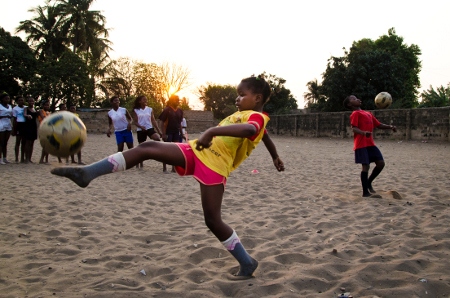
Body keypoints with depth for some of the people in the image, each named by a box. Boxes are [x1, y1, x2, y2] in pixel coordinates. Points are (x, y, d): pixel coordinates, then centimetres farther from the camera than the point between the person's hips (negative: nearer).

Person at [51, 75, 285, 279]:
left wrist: (212, 131, -42)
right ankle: (87, 173, -12)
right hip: (195, 152, 9)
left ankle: (247, 264, 13)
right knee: (146, 148, -7)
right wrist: (275, 157, 59)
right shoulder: (245, 115, 24)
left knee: (213, 221, -7)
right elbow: (265, 136, 42)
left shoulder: (257, 117, -7)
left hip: (214, 165, -9)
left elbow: (248, 129, -34)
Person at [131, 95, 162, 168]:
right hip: (140, 130, -1)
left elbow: (153, 120, 6)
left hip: (150, 128, 1)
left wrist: (159, 130, -1)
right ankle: (141, 164, 17)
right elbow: (135, 122, -3)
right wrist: (141, 126, -24)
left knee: (158, 139, -30)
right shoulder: (135, 110, 2)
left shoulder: (150, 109, 7)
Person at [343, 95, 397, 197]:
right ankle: (365, 192, 1)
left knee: (381, 163, 2)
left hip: (370, 143, 8)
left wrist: (390, 127, 5)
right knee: (366, 166, -9)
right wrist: (364, 133, -36)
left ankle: (369, 182, 21)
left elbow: (379, 125, 22)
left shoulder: (368, 113, 21)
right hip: (361, 144, -8)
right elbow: (354, 128, -17)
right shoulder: (355, 113, -4)